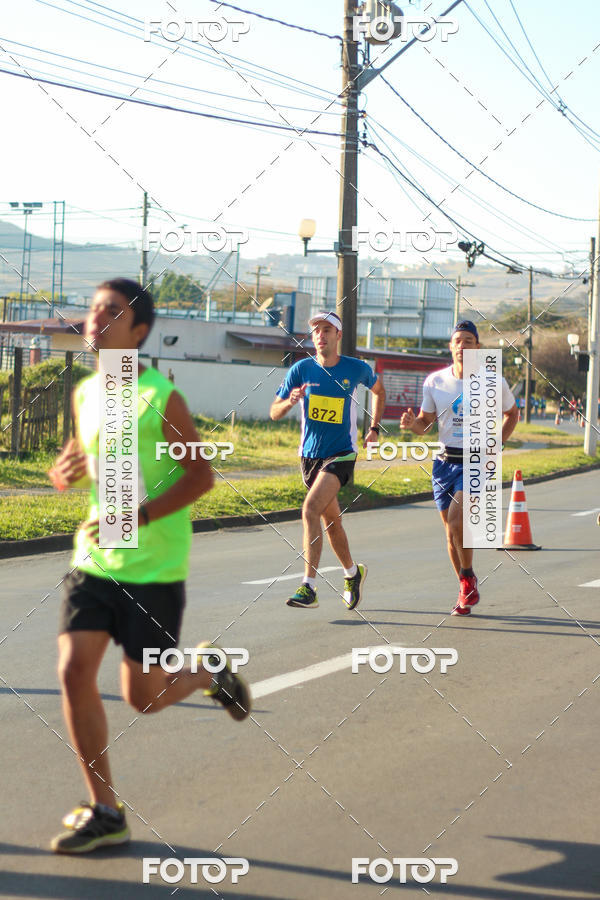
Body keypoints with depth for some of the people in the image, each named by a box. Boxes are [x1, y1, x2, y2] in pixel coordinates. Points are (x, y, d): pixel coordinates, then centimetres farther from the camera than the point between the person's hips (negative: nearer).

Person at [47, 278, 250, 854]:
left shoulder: (161, 398, -13)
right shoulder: (85, 394, 5)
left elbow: (200, 475, -11)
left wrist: (138, 518, -22)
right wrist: (66, 472, -5)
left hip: (153, 569, -5)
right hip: (94, 562, 5)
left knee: (143, 697, 1)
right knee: (74, 672, -9)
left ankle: (209, 671, 36)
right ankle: (104, 812, 3)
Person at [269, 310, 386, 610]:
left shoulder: (357, 369, -4)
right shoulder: (301, 369, -2)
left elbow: (379, 390, 19)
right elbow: (274, 413, -2)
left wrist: (374, 429, 13)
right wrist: (290, 401, -24)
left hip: (341, 455, -4)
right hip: (310, 455, 4)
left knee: (310, 510, -23)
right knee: (331, 519, 15)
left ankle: (309, 588, -25)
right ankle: (353, 572, 40)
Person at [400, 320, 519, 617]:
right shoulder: (435, 381, 0)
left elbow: (511, 413, 12)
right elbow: (426, 421, 10)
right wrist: (412, 423, -13)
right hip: (445, 461, 4)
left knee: (456, 520, -22)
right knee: (451, 530, 6)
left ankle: (468, 577, 2)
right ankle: (467, 592, 22)